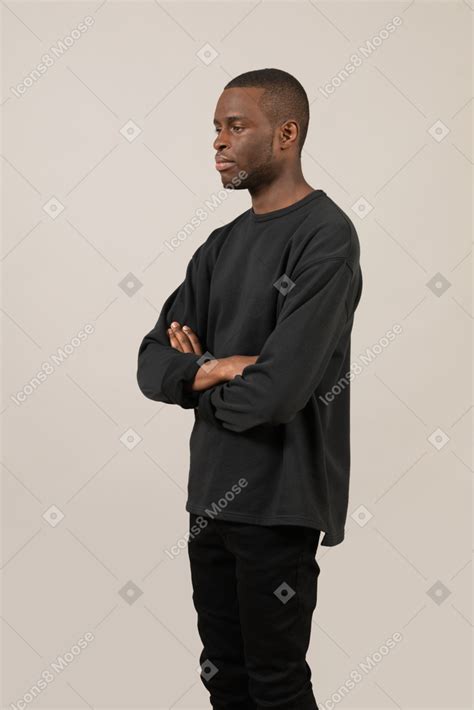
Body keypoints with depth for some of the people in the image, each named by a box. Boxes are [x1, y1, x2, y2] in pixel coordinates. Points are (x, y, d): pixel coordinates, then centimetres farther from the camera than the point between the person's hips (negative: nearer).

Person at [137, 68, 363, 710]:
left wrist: (197, 378, -4)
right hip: (210, 492, 7)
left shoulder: (325, 236, -14)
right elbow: (152, 363, 7)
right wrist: (216, 369, -14)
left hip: (276, 501, -7)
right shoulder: (222, 244, 11)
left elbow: (276, 390, -23)